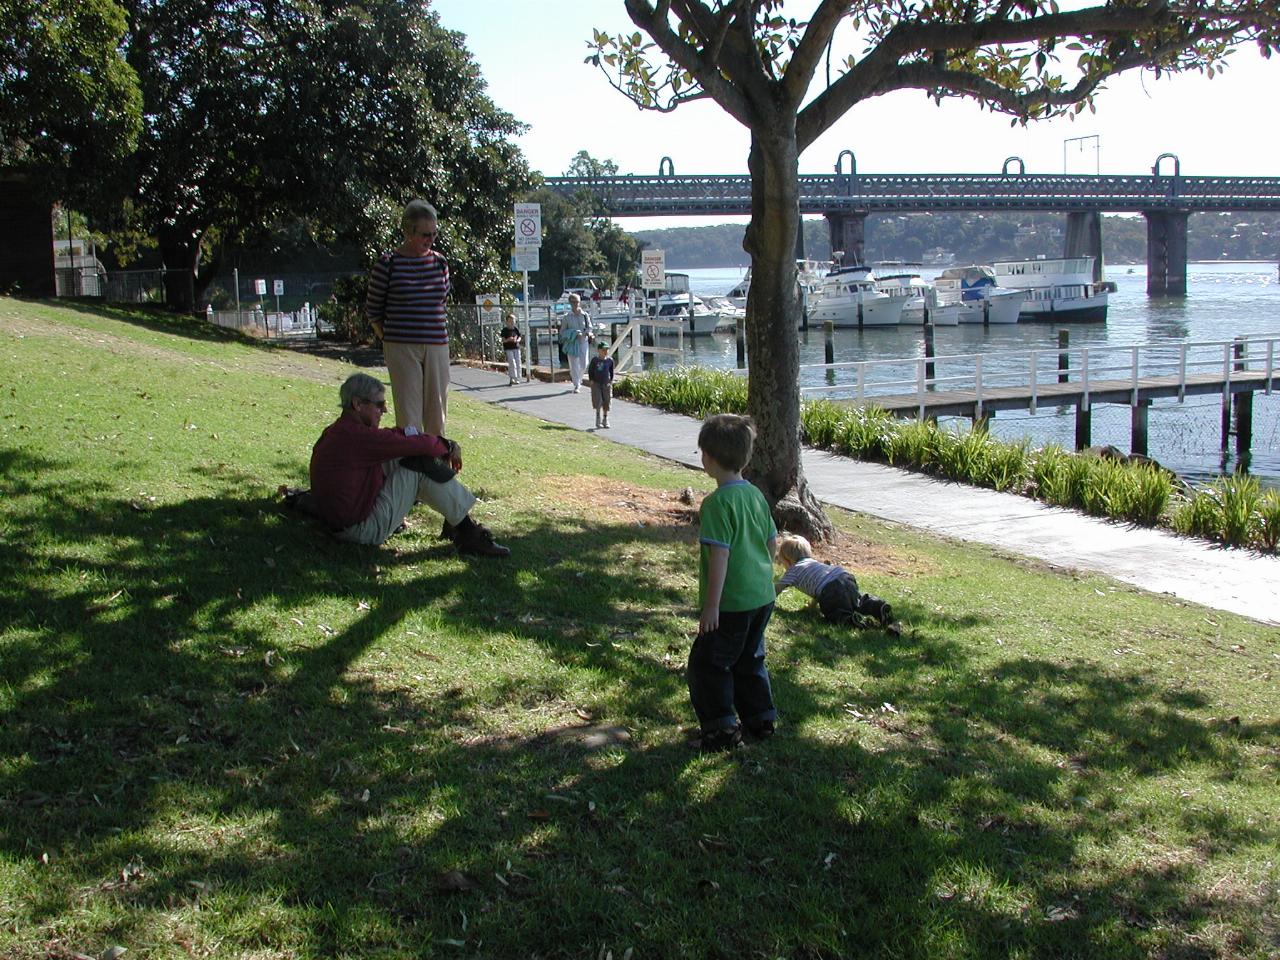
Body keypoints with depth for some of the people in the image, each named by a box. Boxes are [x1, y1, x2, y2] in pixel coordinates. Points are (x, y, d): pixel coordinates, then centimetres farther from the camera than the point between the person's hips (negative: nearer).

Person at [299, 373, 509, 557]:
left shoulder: (340, 431, 9)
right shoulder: (358, 436, -23)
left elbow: (395, 435, 11)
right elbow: (420, 445, -20)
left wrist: (446, 444, 4)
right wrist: (447, 447, 0)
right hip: (366, 530, -10)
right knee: (419, 466, -10)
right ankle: (466, 531, -5)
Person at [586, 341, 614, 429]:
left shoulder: (610, 360, 0)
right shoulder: (594, 360, -8)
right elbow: (590, 371, 0)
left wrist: (611, 381, 8)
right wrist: (592, 381, -4)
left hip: (606, 384, 3)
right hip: (596, 384, -3)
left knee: (606, 402, 4)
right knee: (598, 401, -12)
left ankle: (606, 420, 16)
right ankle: (598, 419, 3)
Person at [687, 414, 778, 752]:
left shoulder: (718, 502, -19)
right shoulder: (756, 495, 6)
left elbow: (720, 555, -22)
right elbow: (772, 542, 13)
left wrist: (712, 606, -19)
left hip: (732, 603, -8)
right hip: (762, 597, 8)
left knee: (708, 663, 5)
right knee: (750, 660, 22)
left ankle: (721, 727, 8)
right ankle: (760, 717, 29)